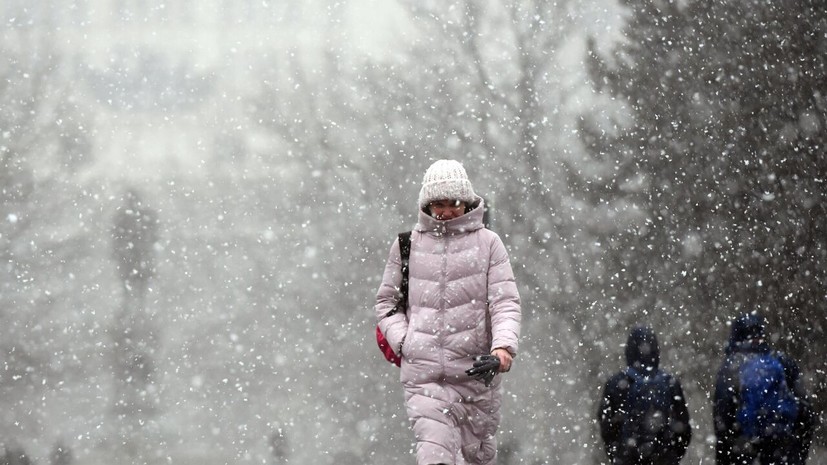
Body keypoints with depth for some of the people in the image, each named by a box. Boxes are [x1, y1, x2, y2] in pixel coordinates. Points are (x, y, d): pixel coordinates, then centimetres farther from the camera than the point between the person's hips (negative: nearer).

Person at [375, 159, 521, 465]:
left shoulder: (487, 243, 4)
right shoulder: (407, 245, 8)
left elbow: (505, 302, -2)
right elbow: (387, 301, 17)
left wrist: (503, 349, -19)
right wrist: (403, 342, 0)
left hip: (477, 372, 1)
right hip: (423, 377, -1)